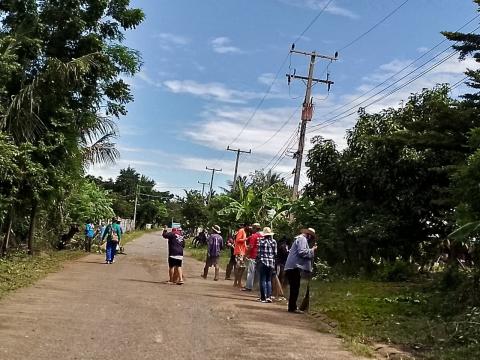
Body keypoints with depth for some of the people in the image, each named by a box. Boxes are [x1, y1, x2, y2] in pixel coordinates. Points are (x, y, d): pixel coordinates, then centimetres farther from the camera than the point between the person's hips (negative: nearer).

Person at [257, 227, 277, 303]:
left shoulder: (261, 240, -6)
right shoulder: (274, 241, 1)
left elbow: (259, 251, -6)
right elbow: (275, 253, 3)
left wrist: (259, 259, 10)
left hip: (263, 262, -3)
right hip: (271, 263, 3)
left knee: (263, 280, 3)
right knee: (269, 280, 13)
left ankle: (263, 297, 1)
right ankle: (269, 296, 2)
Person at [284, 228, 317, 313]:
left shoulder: (300, 239, 24)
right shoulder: (302, 239, -8)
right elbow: (302, 252, -20)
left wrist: (311, 250, 16)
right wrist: (312, 250, -9)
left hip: (292, 267, 10)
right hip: (295, 267, -10)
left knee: (294, 288, 14)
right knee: (295, 288, -7)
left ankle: (292, 307, 19)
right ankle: (292, 307, -6)